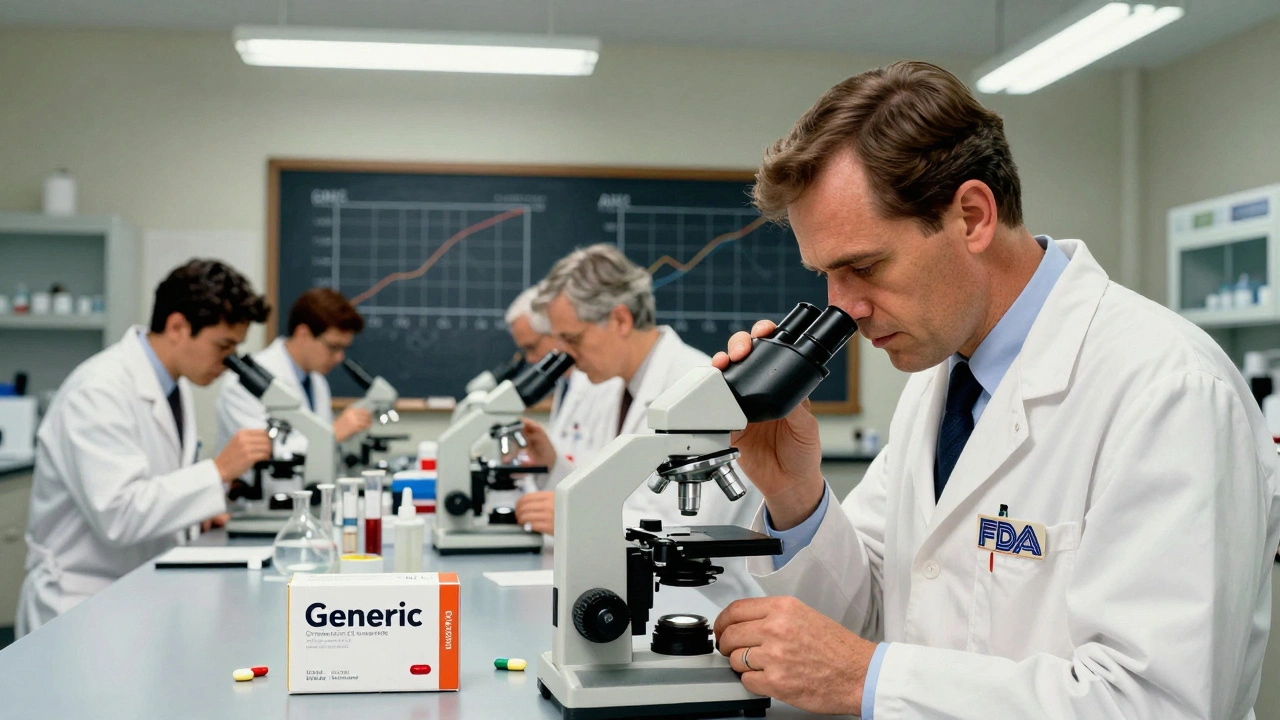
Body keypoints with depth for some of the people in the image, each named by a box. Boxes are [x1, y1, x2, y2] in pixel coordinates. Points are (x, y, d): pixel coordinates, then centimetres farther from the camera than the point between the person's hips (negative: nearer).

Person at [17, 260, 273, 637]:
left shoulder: (173, 385, 8)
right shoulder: (99, 391, -19)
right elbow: (117, 513, -27)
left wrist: (201, 504, 1)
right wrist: (218, 471, -26)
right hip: (82, 606, -8)